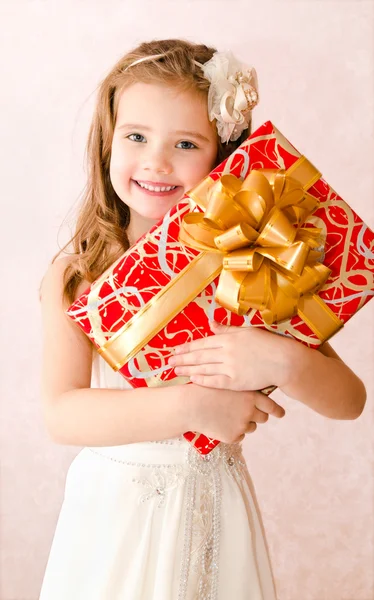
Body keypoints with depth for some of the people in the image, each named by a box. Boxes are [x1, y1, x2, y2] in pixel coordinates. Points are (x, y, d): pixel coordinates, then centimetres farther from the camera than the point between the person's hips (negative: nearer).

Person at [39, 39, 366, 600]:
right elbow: (62, 414, -19)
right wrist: (192, 405, -27)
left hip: (212, 506, 1)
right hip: (113, 506, 0)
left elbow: (350, 400, -10)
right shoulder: (77, 273, -10)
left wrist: (283, 363, -30)